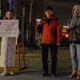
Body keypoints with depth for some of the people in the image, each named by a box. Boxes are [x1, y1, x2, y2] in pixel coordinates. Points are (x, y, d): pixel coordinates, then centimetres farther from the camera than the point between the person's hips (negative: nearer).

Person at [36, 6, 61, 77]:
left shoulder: (56, 20, 3)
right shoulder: (43, 21, 14)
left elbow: (58, 30, -3)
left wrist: (58, 40, -12)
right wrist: (38, 25, 0)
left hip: (53, 42, -3)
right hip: (44, 41, 3)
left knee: (54, 57, 2)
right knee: (44, 58, 5)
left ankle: (53, 72, 12)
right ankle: (45, 72, 15)